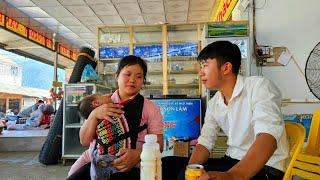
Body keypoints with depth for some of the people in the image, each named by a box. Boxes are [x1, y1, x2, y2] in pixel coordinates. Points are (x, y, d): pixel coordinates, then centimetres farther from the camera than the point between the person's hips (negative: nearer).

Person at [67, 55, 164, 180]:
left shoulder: (151, 109, 2)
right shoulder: (100, 103, 9)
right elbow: (84, 141, 4)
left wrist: (139, 154, -23)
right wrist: (94, 115, -15)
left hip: (129, 168, -2)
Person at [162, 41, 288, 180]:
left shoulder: (259, 87, -17)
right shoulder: (213, 103, 5)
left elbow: (268, 138, -31)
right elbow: (204, 143, 4)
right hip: (230, 163, 7)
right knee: (167, 164, -2)